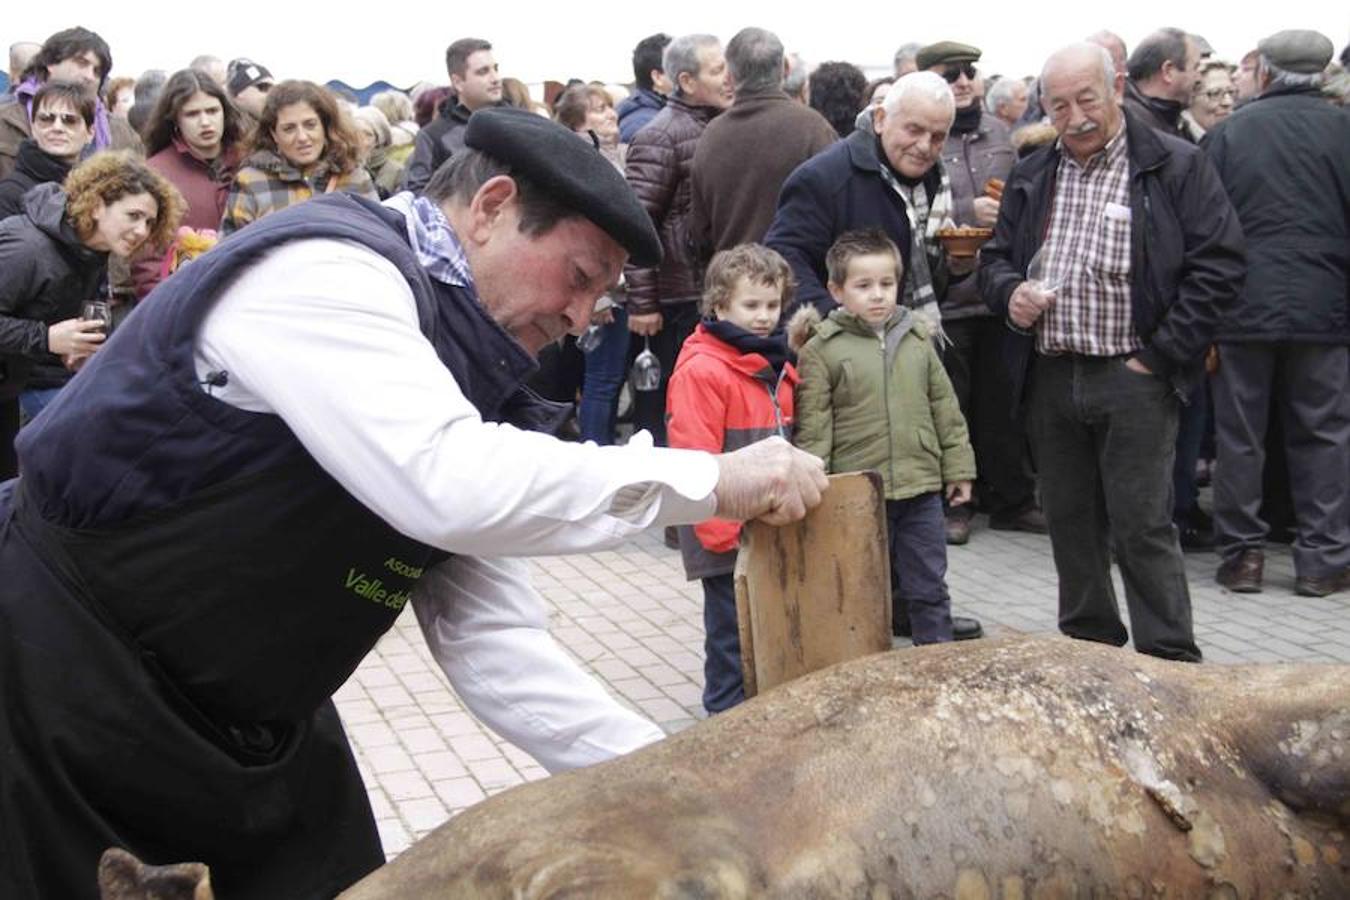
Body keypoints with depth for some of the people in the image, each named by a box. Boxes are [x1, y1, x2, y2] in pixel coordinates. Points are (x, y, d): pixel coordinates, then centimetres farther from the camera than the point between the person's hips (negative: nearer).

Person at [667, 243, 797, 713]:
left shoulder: (777, 368, 11)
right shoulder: (700, 371, -16)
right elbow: (695, 461, -19)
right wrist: (721, 529, -20)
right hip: (728, 534, -8)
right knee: (732, 630, 3)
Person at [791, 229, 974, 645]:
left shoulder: (917, 338, 7)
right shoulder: (821, 350, -6)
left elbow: (945, 408, 12)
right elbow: (813, 428, -7)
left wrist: (958, 469, 11)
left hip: (921, 488, 3)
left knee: (929, 588, 12)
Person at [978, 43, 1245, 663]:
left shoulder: (1176, 167, -3)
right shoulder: (1030, 177, 13)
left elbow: (1219, 264, -7)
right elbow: (995, 258, 20)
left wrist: (1161, 356, -12)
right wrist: (1009, 292, -5)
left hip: (1132, 376, -5)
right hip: (1049, 377, 5)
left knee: (1142, 526, -5)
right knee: (1069, 521, 13)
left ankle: (1171, 665, 5)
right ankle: (1089, 646, 27)